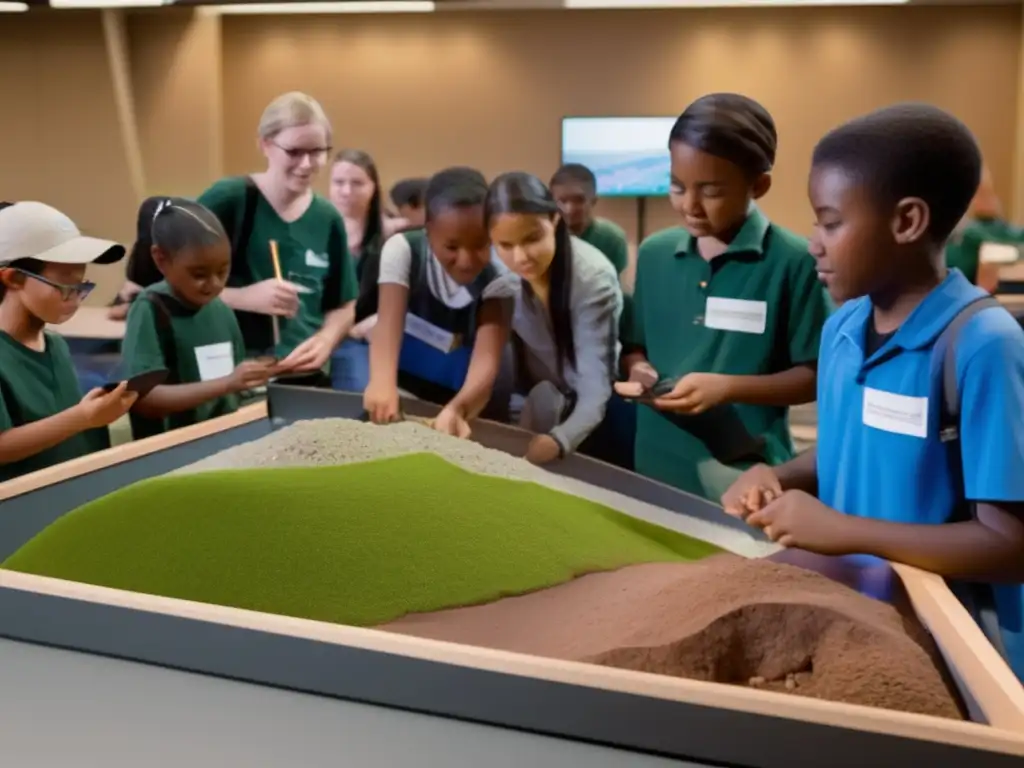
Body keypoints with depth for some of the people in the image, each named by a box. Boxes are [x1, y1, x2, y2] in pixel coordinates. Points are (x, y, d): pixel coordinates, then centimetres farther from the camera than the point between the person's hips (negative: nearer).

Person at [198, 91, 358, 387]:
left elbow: (343, 307, 14)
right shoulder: (226, 200, -8)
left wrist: (326, 340, -6)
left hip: (305, 379, 4)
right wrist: (244, 297, -21)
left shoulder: (328, 219, 5)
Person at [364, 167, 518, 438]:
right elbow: (388, 321, -29)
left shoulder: (499, 276, -18)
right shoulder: (402, 249, -15)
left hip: (459, 396, 0)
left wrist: (457, 409, -50)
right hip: (402, 383, 1)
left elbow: (488, 355, -30)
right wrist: (382, 383, -50)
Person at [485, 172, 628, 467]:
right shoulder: (499, 270, -18)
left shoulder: (592, 278, -30)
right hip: (531, 398, 4)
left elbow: (594, 394, -37)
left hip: (581, 409, -3)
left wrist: (558, 441, -56)